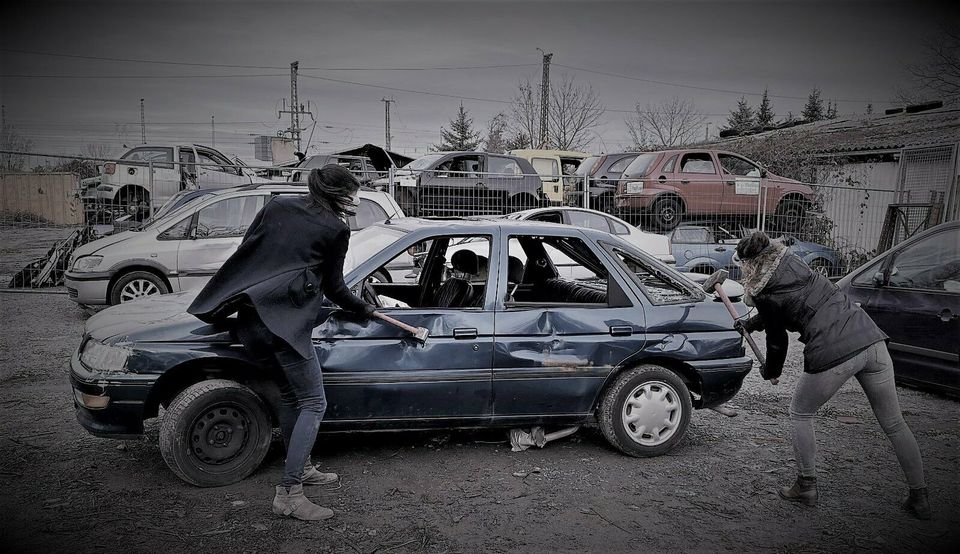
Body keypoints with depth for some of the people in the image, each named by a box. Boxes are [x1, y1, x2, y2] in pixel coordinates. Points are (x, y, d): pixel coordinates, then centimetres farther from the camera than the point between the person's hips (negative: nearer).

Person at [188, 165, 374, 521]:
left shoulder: (278, 206, 16)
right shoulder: (336, 230, 0)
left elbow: (244, 251, 17)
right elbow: (334, 287, 9)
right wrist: (363, 308, 25)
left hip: (248, 318, 8)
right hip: (284, 321, -8)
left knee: (290, 396, 21)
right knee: (313, 403, -2)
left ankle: (301, 468, 32)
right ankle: (289, 494, -7)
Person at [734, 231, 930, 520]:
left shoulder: (766, 295, -4)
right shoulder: (792, 262, 14)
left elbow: (777, 340, 8)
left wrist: (770, 372, 26)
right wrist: (751, 323, 41)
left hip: (832, 355, -6)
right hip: (871, 339, 7)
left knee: (800, 414, 18)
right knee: (894, 423, 16)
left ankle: (807, 486, 23)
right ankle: (919, 498, 24)